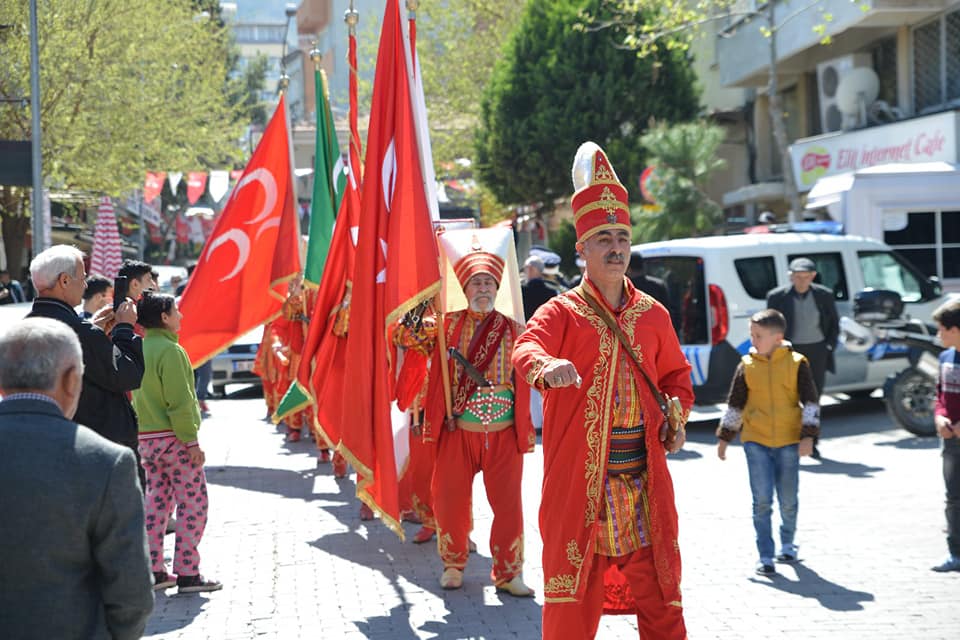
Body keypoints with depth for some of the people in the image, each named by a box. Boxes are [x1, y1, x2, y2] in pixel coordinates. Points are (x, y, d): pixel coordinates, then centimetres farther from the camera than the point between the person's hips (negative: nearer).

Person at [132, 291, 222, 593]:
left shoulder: (139, 349, 9)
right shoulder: (170, 350, -16)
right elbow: (180, 402, -19)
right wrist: (191, 441, -16)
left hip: (147, 439, 8)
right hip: (174, 438, -8)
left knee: (157, 501, 13)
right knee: (193, 504, -1)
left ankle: (154, 571, 16)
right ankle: (187, 573, 0)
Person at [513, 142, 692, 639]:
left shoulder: (652, 314, 11)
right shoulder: (562, 312, -3)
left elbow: (675, 374, 25)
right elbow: (526, 348, -24)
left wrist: (676, 417, 6)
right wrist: (546, 367, -47)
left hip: (645, 475, 4)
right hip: (580, 477, -4)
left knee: (658, 588, 8)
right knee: (574, 584, 0)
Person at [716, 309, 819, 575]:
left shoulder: (796, 364, -3)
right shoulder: (747, 366, 2)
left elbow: (811, 402, -1)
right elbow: (735, 404, 10)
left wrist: (808, 435, -10)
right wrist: (724, 437, 10)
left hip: (789, 441, 0)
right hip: (756, 441, 0)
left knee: (788, 501, 10)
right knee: (762, 501, -6)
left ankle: (787, 545, 35)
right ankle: (765, 557, 1)